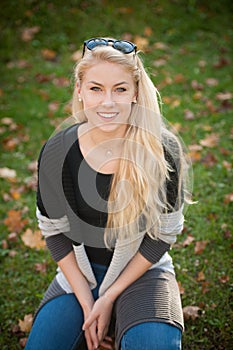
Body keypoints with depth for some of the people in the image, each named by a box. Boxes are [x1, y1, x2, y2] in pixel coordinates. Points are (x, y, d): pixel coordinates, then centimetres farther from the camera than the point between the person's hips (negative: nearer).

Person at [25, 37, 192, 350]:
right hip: (79, 273, 2)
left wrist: (110, 296, -12)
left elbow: (164, 233, -10)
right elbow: (55, 232, -3)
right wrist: (87, 302, -9)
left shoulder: (163, 150, -18)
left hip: (142, 269, -2)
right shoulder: (56, 152, -13)